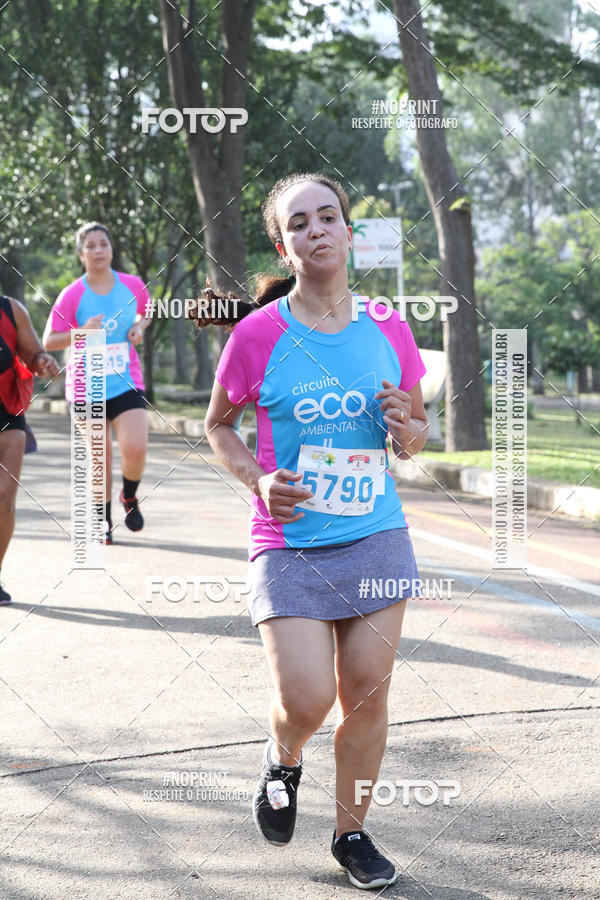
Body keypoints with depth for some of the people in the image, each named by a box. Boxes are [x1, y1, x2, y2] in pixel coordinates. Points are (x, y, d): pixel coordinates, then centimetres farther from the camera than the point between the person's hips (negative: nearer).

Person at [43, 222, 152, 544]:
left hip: (126, 384, 1)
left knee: (135, 449, -18)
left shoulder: (133, 285, -1)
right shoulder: (72, 295, -8)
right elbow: (49, 341, -5)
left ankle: (129, 496, 15)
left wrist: (139, 327, -2)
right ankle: (103, 520, 28)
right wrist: (83, 332, -22)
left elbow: (146, 312, 20)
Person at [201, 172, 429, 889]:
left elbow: (412, 435, 14)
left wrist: (407, 428, -10)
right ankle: (282, 764, 25)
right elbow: (218, 425, 7)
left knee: (365, 693, 6)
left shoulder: (387, 329, 2)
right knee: (305, 701, -12)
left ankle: (351, 833, 27)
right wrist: (257, 480, -10)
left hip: (377, 539, 3)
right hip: (290, 544, -3)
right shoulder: (258, 334, -8)